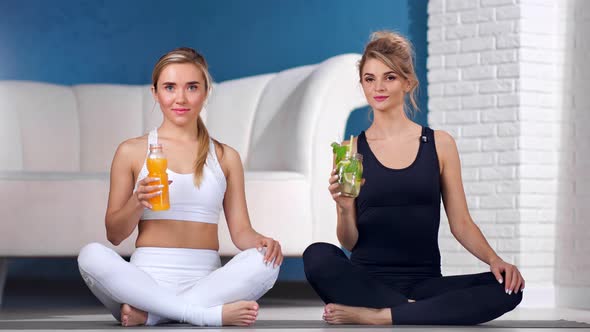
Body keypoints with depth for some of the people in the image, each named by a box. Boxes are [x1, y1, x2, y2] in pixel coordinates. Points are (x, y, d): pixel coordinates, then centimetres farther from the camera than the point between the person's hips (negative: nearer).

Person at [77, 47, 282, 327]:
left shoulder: (225, 157, 15)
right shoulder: (131, 152, 9)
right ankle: (212, 313, -33)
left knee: (266, 261, -28)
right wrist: (138, 202, -12)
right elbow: (114, 235, 8)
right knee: (92, 255, -32)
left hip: (205, 280, 2)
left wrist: (261, 241, -13)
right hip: (147, 278, -1)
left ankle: (149, 314, -26)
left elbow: (240, 231, 10)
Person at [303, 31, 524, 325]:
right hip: (367, 282, -2)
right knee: (318, 256, -33)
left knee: (508, 287, -26)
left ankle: (373, 317, -26)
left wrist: (494, 259, -10)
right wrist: (345, 209, -17)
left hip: (424, 283, 2)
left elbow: (461, 223, 8)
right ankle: (414, 312, -21)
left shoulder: (439, 144, 8)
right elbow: (349, 242, 4)